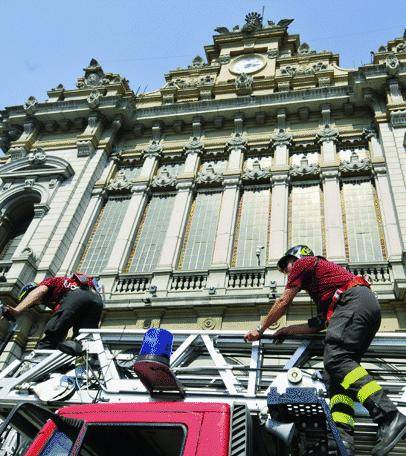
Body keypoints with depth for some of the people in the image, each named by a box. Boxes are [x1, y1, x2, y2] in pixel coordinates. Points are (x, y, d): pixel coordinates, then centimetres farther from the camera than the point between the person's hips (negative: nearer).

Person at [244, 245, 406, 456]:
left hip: (355, 301, -9)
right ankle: (342, 438, -18)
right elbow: (319, 324, 32)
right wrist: (289, 330, 35)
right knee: (334, 374, -1)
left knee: (335, 359, -24)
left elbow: (283, 302, 11)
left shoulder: (303, 262, 14)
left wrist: (260, 330, 21)